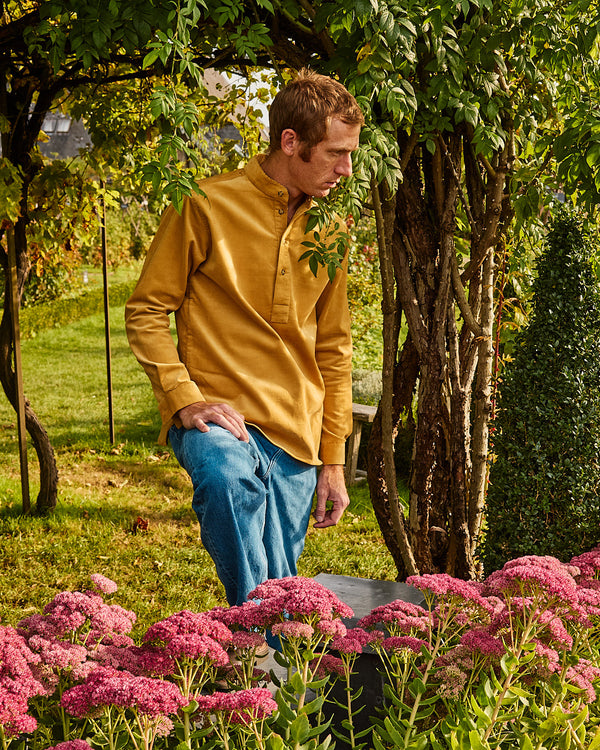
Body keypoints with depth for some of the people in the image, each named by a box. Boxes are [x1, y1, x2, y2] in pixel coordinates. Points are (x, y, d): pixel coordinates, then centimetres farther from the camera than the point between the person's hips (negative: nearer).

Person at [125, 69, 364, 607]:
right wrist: (184, 399, -15)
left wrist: (333, 458, 17)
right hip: (219, 418, -5)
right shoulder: (207, 206, -5)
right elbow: (146, 311, -1)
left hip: (296, 438, 5)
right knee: (227, 477, -38)